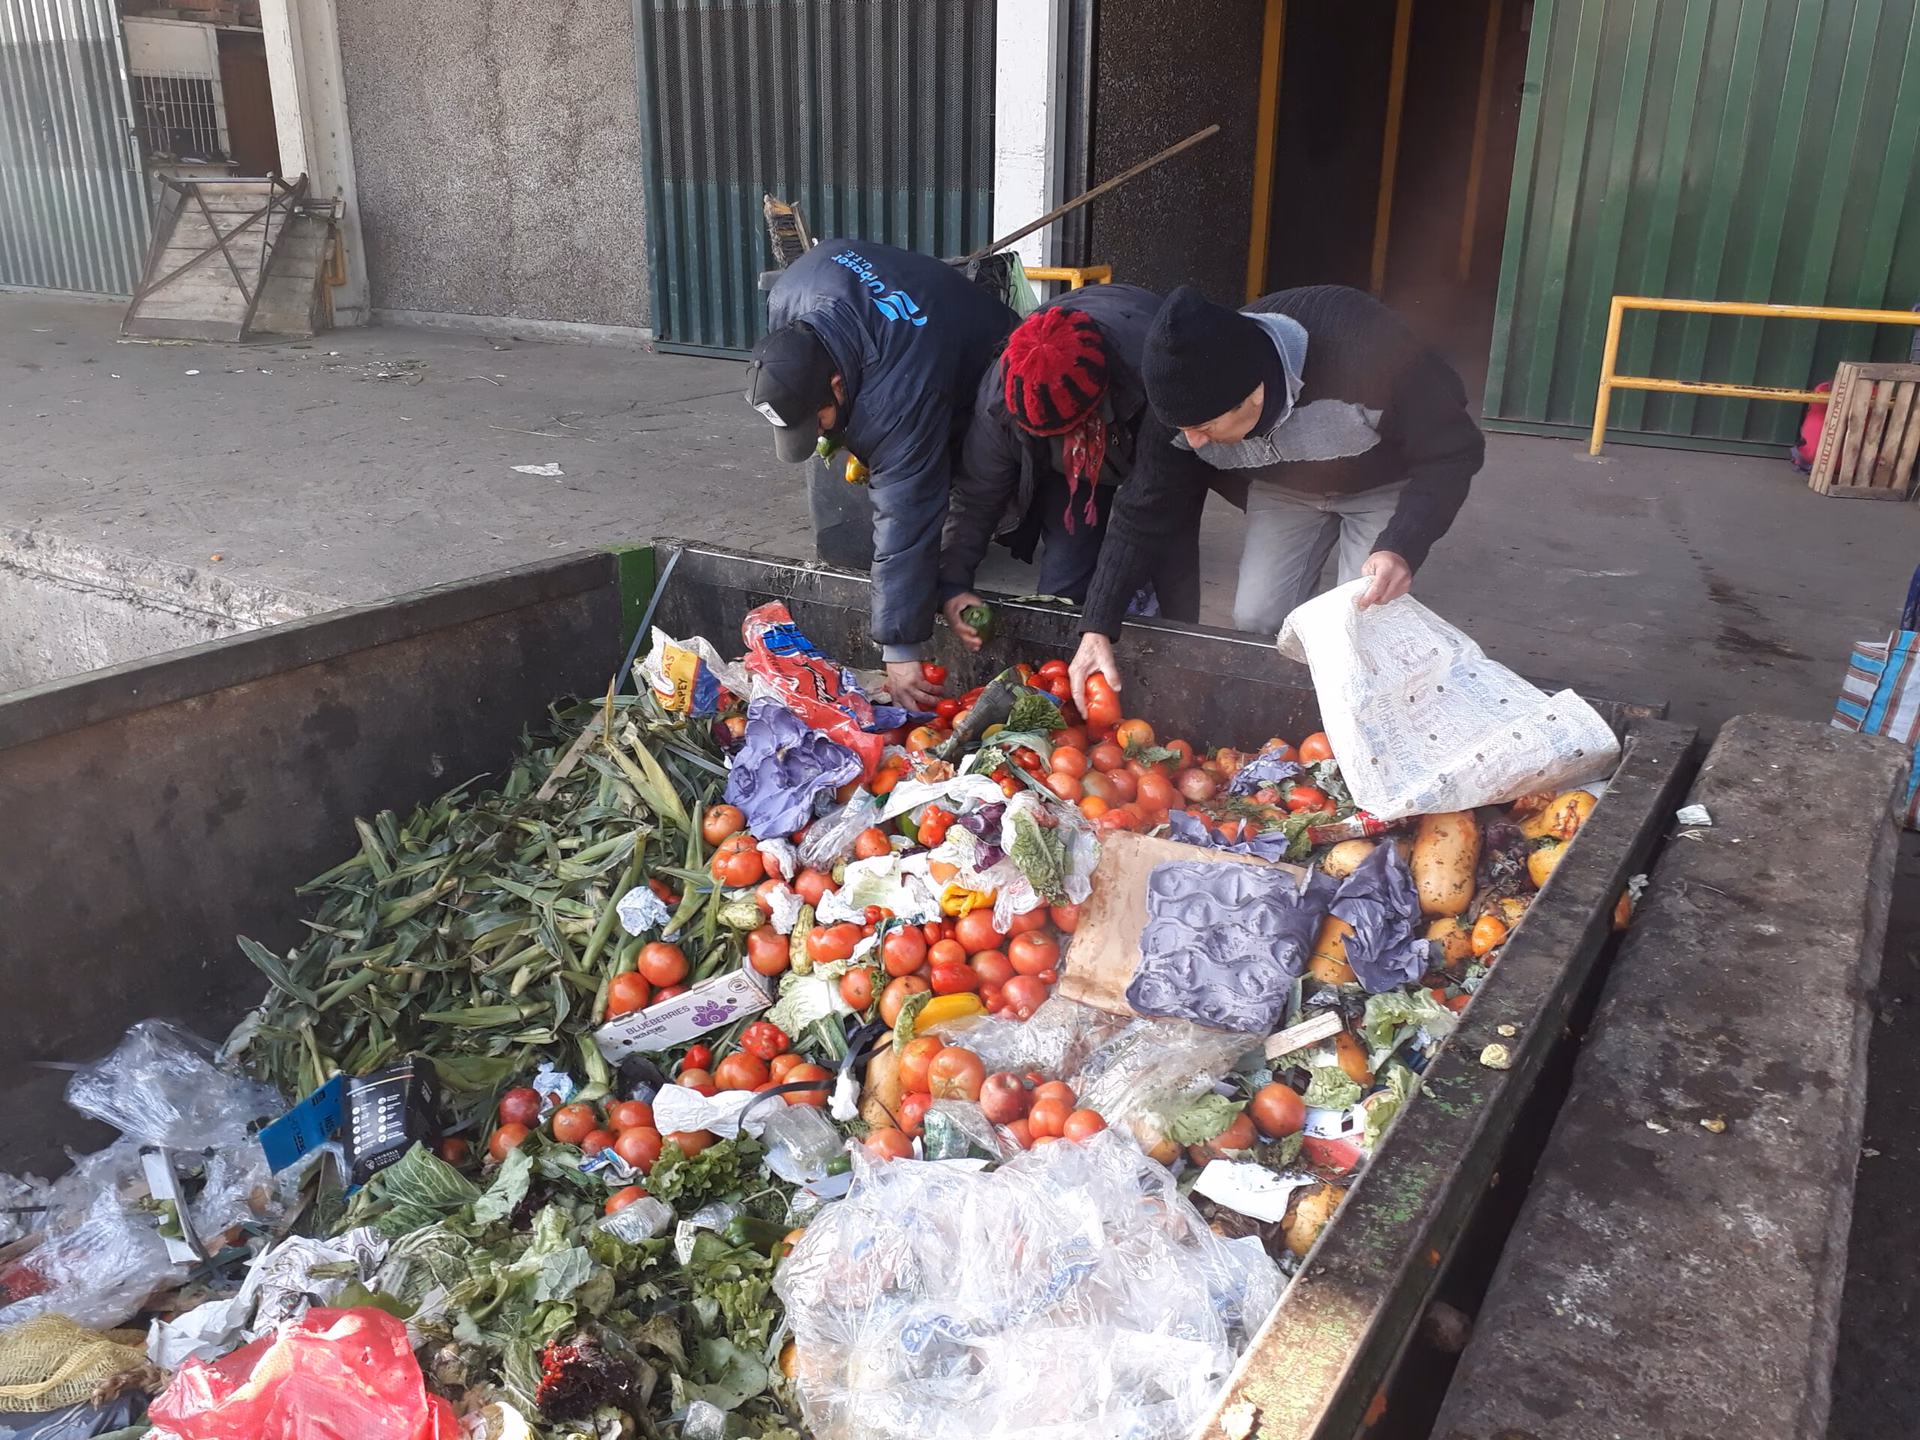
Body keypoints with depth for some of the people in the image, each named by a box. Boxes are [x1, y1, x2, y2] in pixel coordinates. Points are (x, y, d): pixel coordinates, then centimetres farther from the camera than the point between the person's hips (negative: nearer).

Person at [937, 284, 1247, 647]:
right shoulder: (999, 399, -35)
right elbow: (975, 497, -20)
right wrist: (953, 584, -28)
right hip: (1066, 466, 2)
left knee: (1174, 576, -7)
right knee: (1062, 582, -8)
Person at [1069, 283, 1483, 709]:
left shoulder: (1361, 347, -43)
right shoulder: (1187, 403, -28)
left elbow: (1452, 451, -30)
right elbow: (1143, 517, -17)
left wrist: (1403, 547, -46)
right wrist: (1096, 629, -23)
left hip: (1384, 485, -3)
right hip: (1285, 489, 4)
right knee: (1256, 620, -4)